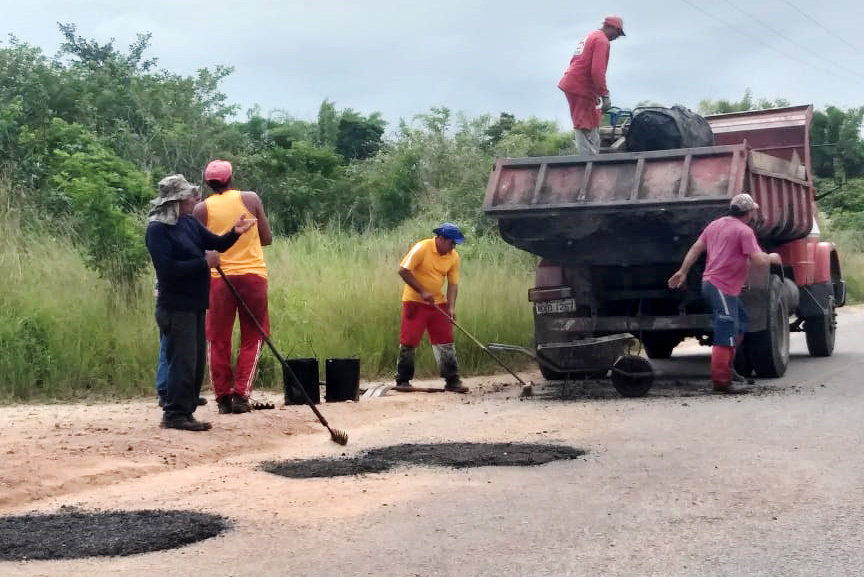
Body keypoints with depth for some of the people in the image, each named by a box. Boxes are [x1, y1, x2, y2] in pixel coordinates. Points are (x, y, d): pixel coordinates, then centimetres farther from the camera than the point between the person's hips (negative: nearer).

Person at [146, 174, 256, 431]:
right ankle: (175, 414, -2)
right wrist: (203, 263, -20)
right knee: (183, 361, -8)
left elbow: (216, 243, 10)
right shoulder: (157, 229, -15)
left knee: (196, 361, 12)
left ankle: (185, 411, 19)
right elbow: (167, 268, -23)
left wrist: (234, 233, -11)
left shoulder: (189, 222, 10)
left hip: (194, 303, 9)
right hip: (176, 306, -9)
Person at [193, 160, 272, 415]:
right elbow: (266, 239, 6)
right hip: (252, 274, 0)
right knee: (252, 339, 7)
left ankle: (223, 398, 9)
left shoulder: (202, 209, 0)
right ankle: (241, 395, -2)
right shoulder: (250, 199, 1)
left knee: (219, 341, 9)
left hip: (218, 278, 0)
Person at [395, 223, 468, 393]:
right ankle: (402, 381, 8)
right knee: (408, 342, -2)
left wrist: (451, 307, -12)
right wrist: (422, 291, -20)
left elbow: (453, 283, 0)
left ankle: (452, 381, 5)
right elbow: (403, 271, -18)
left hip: (438, 303, 5)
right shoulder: (422, 248, -17)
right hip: (415, 302, -5)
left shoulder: (453, 256, -2)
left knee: (446, 342, 1)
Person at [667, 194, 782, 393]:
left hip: (709, 282, 10)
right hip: (723, 288, -10)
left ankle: (727, 367, 21)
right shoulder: (744, 231, -11)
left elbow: (695, 249, 15)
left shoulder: (715, 224, 14)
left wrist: (682, 272, 20)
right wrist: (772, 258, 4)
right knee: (726, 336, -9)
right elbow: (759, 260, -17)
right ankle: (720, 381, -9)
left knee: (740, 321, 21)